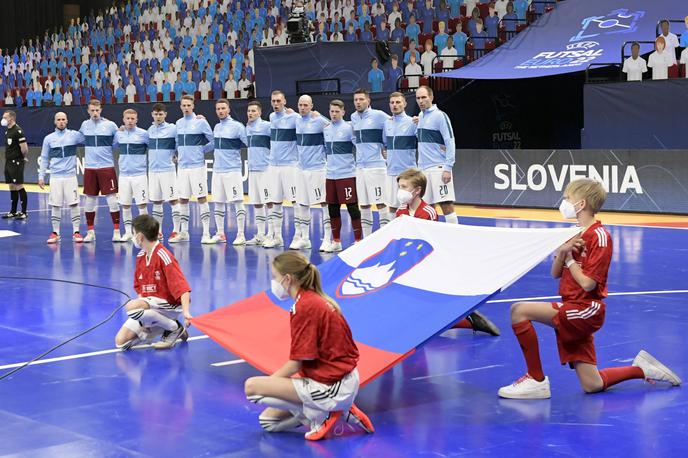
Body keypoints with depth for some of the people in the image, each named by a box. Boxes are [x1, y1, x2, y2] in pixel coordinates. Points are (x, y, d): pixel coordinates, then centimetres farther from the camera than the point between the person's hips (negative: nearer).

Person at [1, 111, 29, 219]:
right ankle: (13, 212, 20)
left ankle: (24, 212, 0)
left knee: (19, 186, -5)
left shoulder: (18, 131, -16)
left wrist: (23, 157, -4)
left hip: (16, 163, -9)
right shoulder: (7, 131, 12)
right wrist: (7, 158, 13)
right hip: (8, 162, 9)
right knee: (12, 187, 13)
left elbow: (24, 148, -19)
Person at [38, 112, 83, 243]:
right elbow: (44, 159, 11)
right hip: (55, 177, 1)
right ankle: (55, 233, 10)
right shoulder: (48, 138, 6)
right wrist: (41, 176, 6)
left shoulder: (75, 135, 2)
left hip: (70, 176, -1)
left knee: (74, 204, -2)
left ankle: (76, 232, 6)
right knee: (55, 205, 3)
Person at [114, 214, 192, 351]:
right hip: (149, 305, 7)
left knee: (131, 307, -34)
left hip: (169, 305, -7)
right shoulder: (140, 256, 7)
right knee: (121, 341, -6)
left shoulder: (164, 256, -18)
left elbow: (182, 288, -25)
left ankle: (175, 328, -13)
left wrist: (186, 312, -37)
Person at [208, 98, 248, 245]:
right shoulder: (216, 127, 13)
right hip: (217, 170, 7)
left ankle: (241, 235, -1)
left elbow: (249, 143, -9)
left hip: (232, 170, -7)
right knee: (217, 203, 9)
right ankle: (220, 234, 17)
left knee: (237, 202, -5)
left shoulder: (237, 126, -8)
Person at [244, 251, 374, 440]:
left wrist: (270, 381, -3)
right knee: (267, 420, 14)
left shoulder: (305, 307, -19)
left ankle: (319, 415, -6)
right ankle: (341, 412, 9)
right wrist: (273, 382, 12)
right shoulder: (314, 300, 10)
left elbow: (296, 363, -18)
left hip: (331, 386, -10)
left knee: (251, 386, -13)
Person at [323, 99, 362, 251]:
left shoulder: (349, 128, -7)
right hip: (330, 175, 6)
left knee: (352, 207, -5)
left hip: (347, 174, -6)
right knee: (332, 208, 9)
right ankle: (336, 241, 19)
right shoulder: (326, 129, 11)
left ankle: (358, 240, 1)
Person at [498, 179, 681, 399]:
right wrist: (562, 251, -6)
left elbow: (587, 283, -19)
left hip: (586, 309, -9)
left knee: (519, 310, -21)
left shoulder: (599, 236, -13)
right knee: (592, 385, 8)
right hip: (573, 312, 9)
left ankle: (536, 379, -16)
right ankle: (642, 369, 22)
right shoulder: (577, 234, 13)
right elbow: (556, 274, 13)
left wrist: (570, 258, -6)